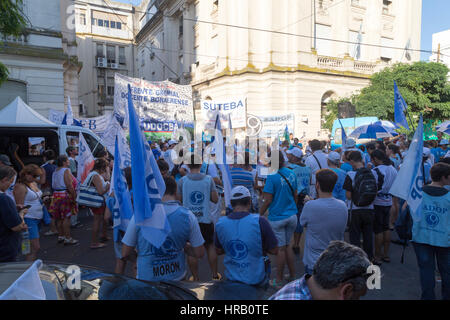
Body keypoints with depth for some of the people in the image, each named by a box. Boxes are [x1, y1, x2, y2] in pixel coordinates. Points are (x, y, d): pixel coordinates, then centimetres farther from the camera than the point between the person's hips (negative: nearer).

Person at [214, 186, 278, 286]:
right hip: (256, 280, -3)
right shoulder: (260, 221, -23)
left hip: (231, 278, 3)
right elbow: (274, 251, -12)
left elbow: (218, 251, 3)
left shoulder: (220, 223, -11)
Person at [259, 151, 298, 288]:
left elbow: (268, 200, -18)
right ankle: (293, 276, 28)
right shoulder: (291, 174, 3)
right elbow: (295, 195, 12)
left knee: (281, 248, 4)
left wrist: (259, 215, -6)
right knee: (287, 245, 19)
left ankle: (279, 281, 18)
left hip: (277, 217, -6)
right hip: (292, 215, 6)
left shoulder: (272, 176, -18)